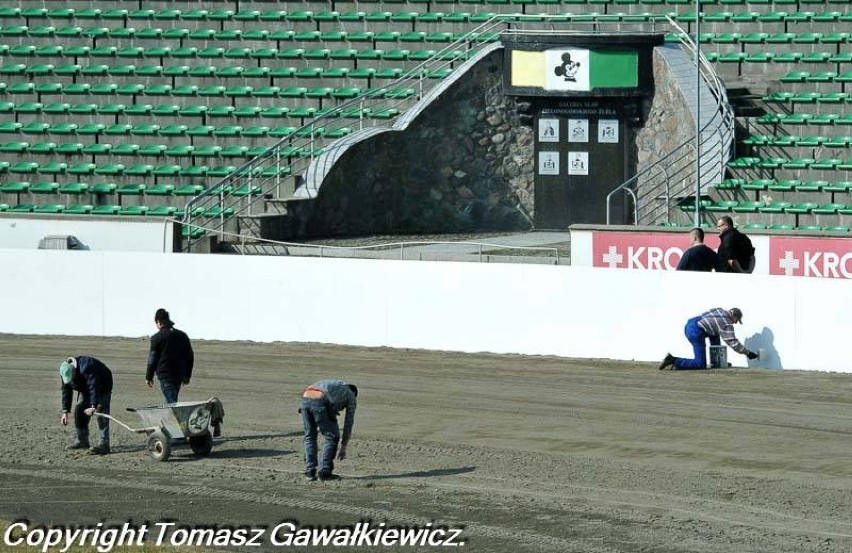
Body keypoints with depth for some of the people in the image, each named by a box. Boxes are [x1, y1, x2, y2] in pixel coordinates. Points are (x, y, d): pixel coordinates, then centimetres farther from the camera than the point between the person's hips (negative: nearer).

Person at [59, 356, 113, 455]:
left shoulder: (86, 368, -39)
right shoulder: (65, 372, -14)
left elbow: (94, 387, -42)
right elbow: (66, 392, -8)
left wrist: (93, 406, -48)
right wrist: (65, 412, -12)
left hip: (103, 387, -8)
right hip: (86, 390, 8)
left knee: (101, 413, -19)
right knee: (79, 409, 2)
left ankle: (103, 445, -25)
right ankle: (82, 441, 12)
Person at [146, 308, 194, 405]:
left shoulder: (157, 338, -6)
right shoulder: (182, 335, 11)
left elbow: (153, 359, -4)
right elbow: (190, 357, 15)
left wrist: (149, 377, 5)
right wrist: (187, 375, 21)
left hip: (165, 375, -6)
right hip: (179, 375, 6)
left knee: (171, 401, -10)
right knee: (173, 400, 16)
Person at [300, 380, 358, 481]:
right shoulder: (351, 396, 26)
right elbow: (348, 424, 25)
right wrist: (343, 448, 30)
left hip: (305, 398, 5)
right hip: (321, 403, -5)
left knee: (309, 436, 21)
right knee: (332, 437, 11)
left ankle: (310, 472, 17)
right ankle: (324, 472, 7)